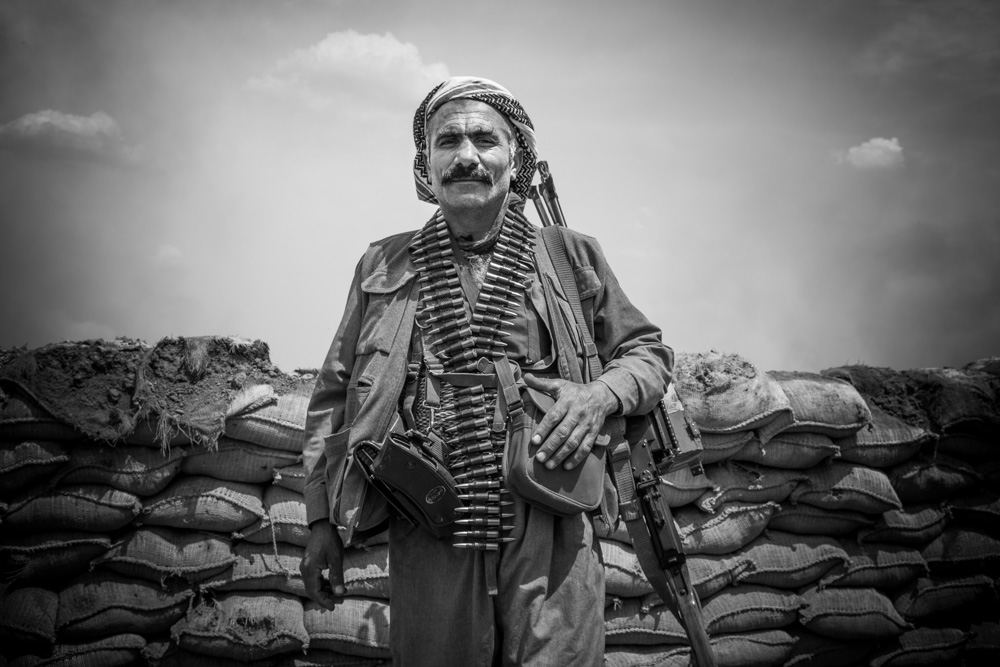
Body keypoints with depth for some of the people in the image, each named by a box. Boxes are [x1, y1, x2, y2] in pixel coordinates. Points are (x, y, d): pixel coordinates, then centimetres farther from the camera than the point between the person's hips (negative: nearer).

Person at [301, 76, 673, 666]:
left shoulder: (572, 257, 8)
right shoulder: (384, 266, 10)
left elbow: (648, 351, 15)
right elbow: (335, 394, 13)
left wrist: (601, 395, -8)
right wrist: (323, 520, 7)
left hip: (552, 534, 0)